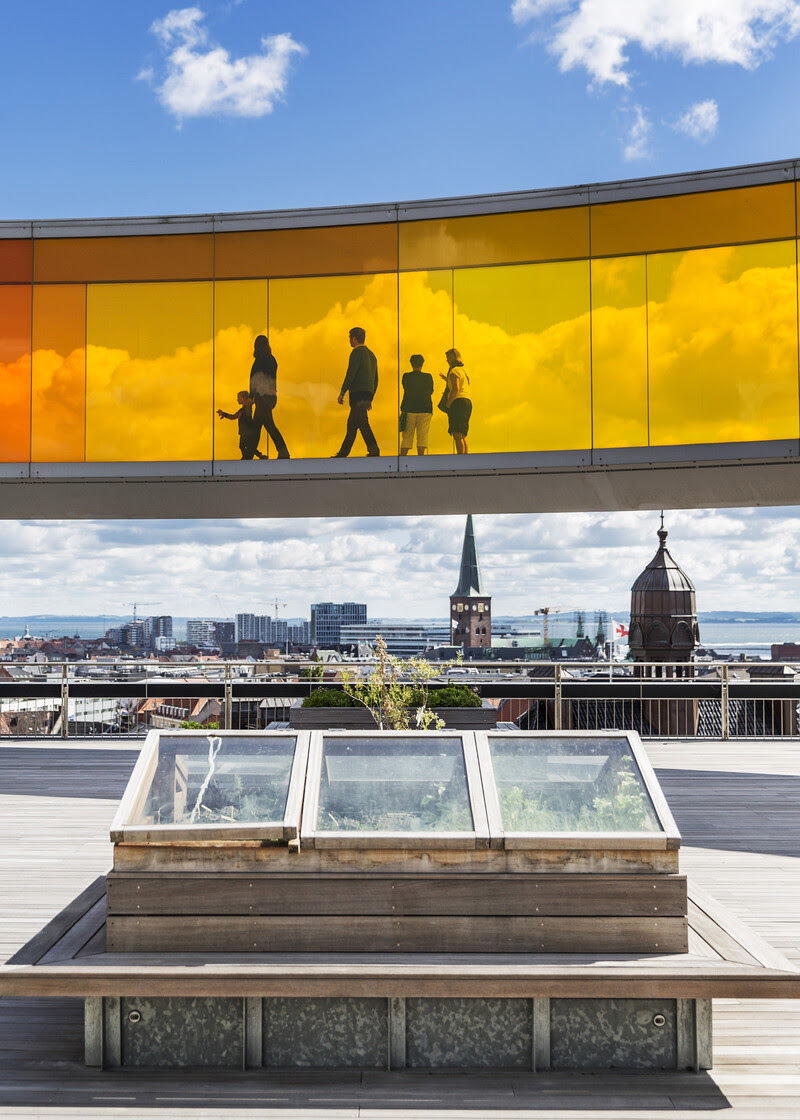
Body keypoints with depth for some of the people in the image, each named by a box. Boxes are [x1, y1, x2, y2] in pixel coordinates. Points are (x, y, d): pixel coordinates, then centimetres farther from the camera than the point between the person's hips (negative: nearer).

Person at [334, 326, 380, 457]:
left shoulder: (357, 352, -5)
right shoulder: (371, 355, 23)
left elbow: (350, 374, -13)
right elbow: (375, 380, 23)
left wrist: (342, 393, -11)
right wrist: (370, 399, 25)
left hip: (358, 392, -9)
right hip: (368, 393, 9)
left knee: (362, 422, -15)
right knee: (351, 423, 11)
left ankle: (374, 449, -24)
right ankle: (343, 453, 13)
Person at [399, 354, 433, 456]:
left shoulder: (406, 376, 1)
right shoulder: (428, 377, 1)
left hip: (409, 410, 1)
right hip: (425, 410, 0)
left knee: (406, 437, 6)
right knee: (422, 436, -1)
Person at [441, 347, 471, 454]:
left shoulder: (454, 371, -7)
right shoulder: (464, 371, 21)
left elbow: (456, 389, -19)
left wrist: (448, 404, -12)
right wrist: (447, 380, 33)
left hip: (458, 402, -10)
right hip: (467, 402, 10)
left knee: (457, 435, -13)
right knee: (462, 436, 12)